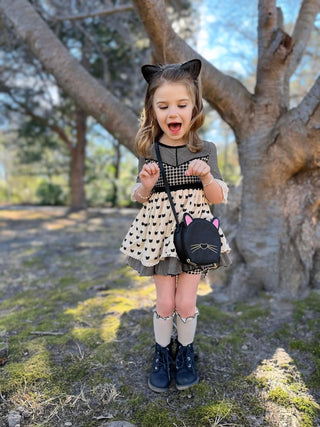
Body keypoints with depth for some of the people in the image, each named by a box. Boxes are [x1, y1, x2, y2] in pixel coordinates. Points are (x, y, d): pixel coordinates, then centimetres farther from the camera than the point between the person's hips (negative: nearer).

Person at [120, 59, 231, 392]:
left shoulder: (204, 150, -4)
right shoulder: (149, 152, -3)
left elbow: (218, 198, -1)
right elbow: (139, 198, 6)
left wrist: (206, 176, -21)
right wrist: (146, 186, -17)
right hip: (160, 232, 1)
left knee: (185, 302, 4)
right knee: (165, 303, 6)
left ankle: (185, 351, 34)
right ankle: (161, 352, 33)